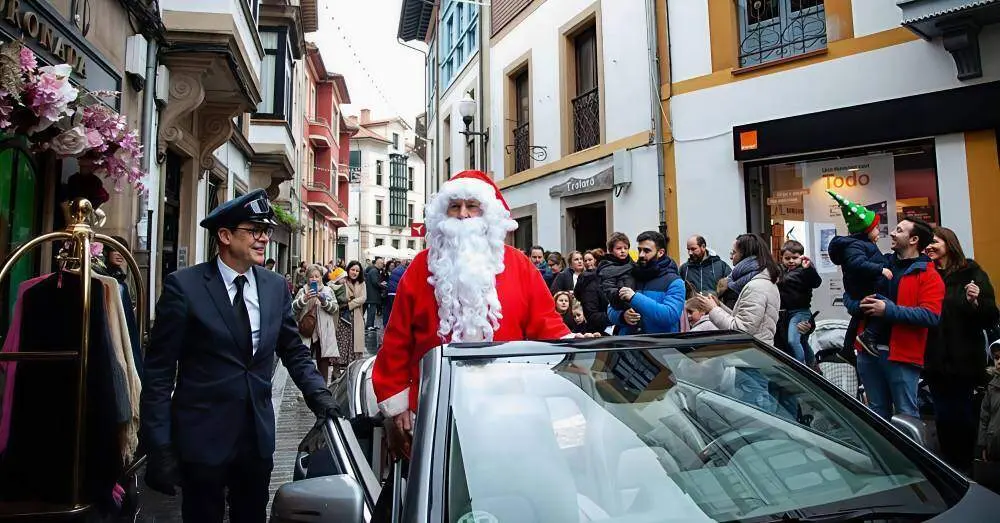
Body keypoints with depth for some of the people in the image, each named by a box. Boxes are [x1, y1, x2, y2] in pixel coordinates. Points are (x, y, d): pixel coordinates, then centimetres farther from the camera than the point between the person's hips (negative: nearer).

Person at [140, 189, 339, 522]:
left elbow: (294, 351, 9)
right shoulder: (184, 286, -11)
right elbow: (159, 370, -9)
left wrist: (317, 393, -6)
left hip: (259, 434, 4)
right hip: (203, 436, -4)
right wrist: (160, 445, -11)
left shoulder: (275, 287, 1)